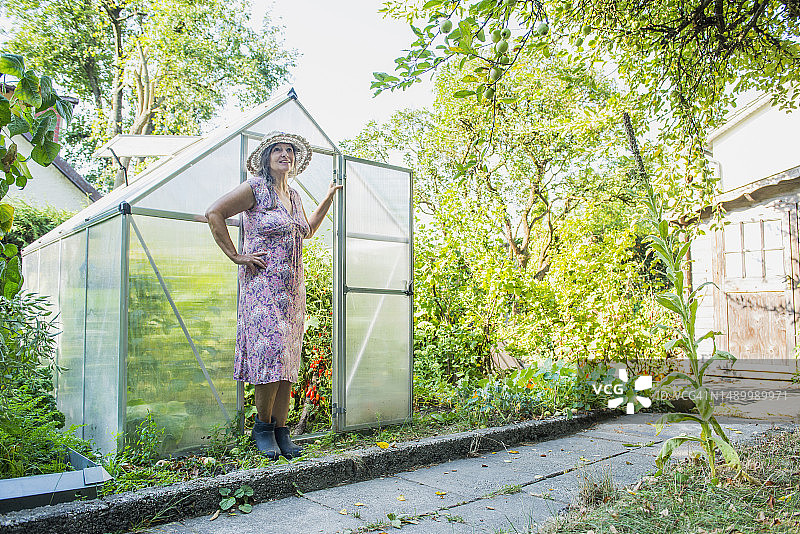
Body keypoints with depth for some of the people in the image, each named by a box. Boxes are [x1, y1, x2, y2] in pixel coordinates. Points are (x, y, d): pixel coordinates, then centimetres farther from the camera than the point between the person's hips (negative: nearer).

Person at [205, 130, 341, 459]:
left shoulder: (293, 195, 18)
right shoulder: (255, 188, -4)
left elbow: (306, 231, 34)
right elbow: (214, 213, -10)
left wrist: (328, 198, 32)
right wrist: (236, 256, -12)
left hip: (292, 285, 7)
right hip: (263, 283, -7)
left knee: (288, 359, 4)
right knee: (271, 352, -12)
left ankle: (281, 430, 11)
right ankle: (262, 426, 6)